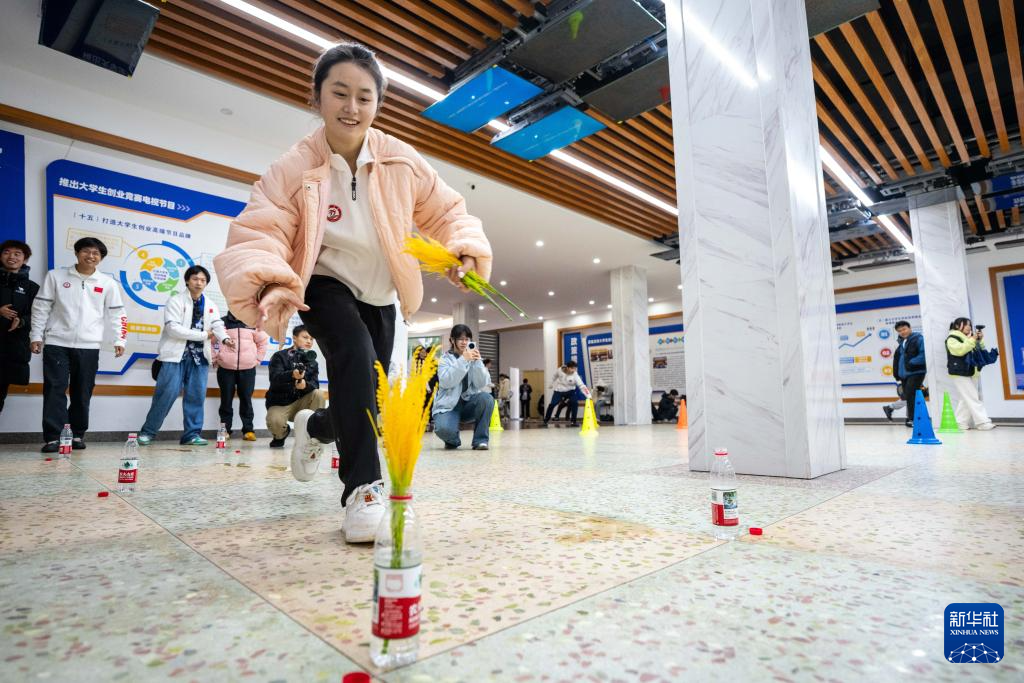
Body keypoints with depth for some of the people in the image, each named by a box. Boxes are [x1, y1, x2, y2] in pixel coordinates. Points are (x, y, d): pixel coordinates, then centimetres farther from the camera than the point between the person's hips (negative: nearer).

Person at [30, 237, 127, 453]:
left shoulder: (107, 283, 6)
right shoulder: (55, 276, 5)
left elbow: (116, 314, 8)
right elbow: (41, 307, 7)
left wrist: (119, 340, 0)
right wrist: (36, 336, 2)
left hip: (89, 346, 1)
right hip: (57, 343, -1)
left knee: (82, 393, 6)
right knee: (54, 390, -4)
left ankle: (78, 435, 17)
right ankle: (53, 437, -1)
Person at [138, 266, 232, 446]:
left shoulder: (211, 305, 12)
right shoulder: (175, 301, -3)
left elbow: (217, 325, -2)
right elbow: (173, 328, -14)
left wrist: (225, 339, -24)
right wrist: (203, 335, -13)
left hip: (199, 356, 4)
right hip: (176, 354, -4)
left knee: (197, 395, 2)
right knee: (168, 393, -6)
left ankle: (192, 433, 9)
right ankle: (148, 431, 9)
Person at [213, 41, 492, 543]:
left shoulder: (402, 161, -13)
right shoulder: (293, 169, -20)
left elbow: (445, 212, -6)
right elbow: (258, 234, -25)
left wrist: (465, 251, -25)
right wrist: (270, 283, -45)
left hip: (380, 295, 4)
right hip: (324, 285, -3)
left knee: (368, 397, 5)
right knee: (354, 354, -33)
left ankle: (316, 426, 43)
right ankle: (363, 489, -24)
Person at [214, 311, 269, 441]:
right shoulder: (222, 322, 2)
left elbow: (263, 341, 13)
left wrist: (257, 359, 8)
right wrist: (215, 358, 3)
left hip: (248, 369, 1)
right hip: (226, 368, 0)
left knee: (246, 399, 4)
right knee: (226, 399, 5)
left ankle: (248, 430, 9)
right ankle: (225, 430, 13)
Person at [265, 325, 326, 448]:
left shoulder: (312, 362, 5)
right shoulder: (280, 356, -7)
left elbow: (315, 384, -10)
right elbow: (274, 378, -24)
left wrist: (305, 385, -35)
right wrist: (292, 374, -46)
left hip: (301, 402, 3)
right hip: (279, 403, -3)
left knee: (319, 394, -24)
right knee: (275, 422, -33)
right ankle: (280, 435, 7)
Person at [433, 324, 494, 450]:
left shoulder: (474, 358, 8)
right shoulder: (445, 359, 0)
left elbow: (482, 384, -7)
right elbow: (446, 382, -20)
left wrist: (477, 362, -20)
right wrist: (463, 360, -26)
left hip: (469, 403, 3)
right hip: (448, 404, -2)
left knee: (487, 398, -29)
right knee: (443, 428, -33)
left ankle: (480, 440, -13)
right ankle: (453, 440, 6)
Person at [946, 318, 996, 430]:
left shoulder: (969, 338, 20)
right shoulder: (952, 339, -6)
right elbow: (960, 350, -22)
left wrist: (979, 341, 5)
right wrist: (972, 340, -20)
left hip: (971, 373, 8)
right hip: (960, 373, -8)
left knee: (966, 399, 8)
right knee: (973, 399, -10)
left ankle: (961, 422, 12)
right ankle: (982, 422, -11)